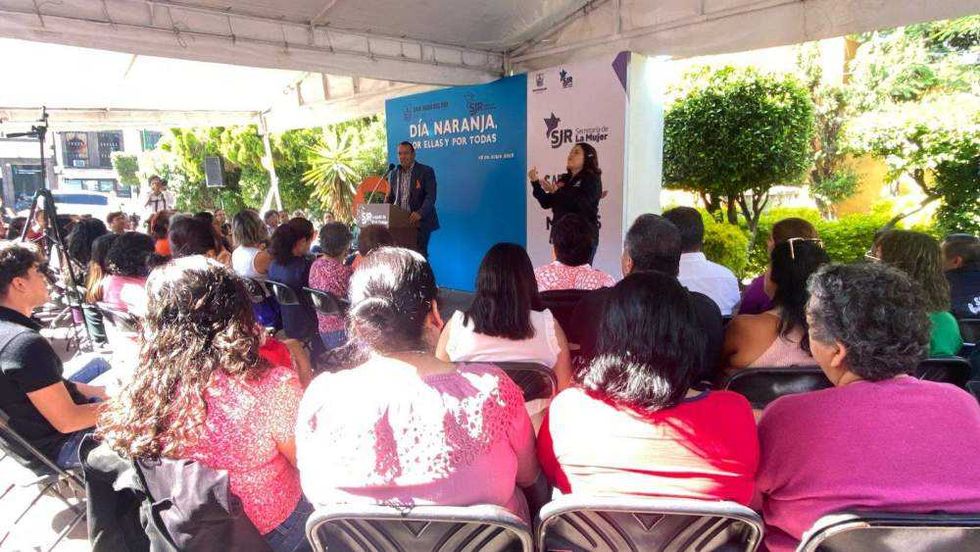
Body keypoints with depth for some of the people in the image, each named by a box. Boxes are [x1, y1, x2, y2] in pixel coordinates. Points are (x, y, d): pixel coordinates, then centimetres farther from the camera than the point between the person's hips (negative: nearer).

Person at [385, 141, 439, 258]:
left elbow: (430, 196, -11)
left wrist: (420, 213, -27)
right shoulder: (395, 173, 14)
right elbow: (391, 197, 20)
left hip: (420, 222, -4)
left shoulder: (426, 171, -3)